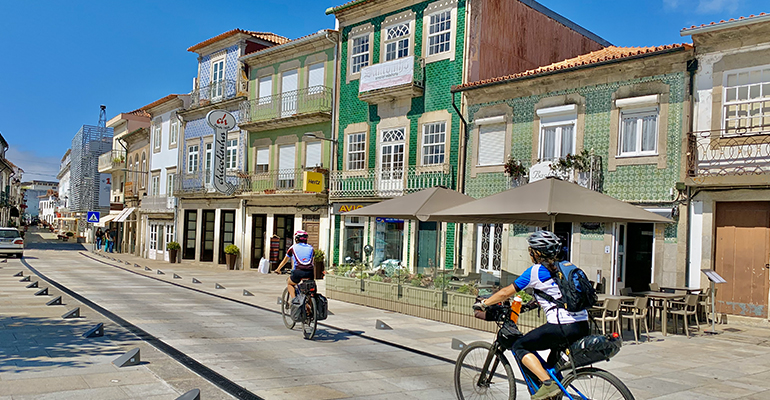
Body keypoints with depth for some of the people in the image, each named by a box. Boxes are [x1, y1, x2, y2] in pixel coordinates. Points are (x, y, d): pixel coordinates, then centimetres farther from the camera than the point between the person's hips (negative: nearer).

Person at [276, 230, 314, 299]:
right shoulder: (310, 248, 22)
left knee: (290, 283, 25)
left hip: (298, 271, -2)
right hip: (310, 273, 2)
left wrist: (278, 269, 43)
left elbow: (284, 261, 29)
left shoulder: (293, 247, 18)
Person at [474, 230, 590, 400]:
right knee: (554, 361, 30)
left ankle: (548, 384, -6)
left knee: (519, 347, 6)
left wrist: (483, 303, 18)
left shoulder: (536, 271, 0)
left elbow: (505, 293, 5)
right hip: (583, 328, 8)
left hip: (563, 327, -8)